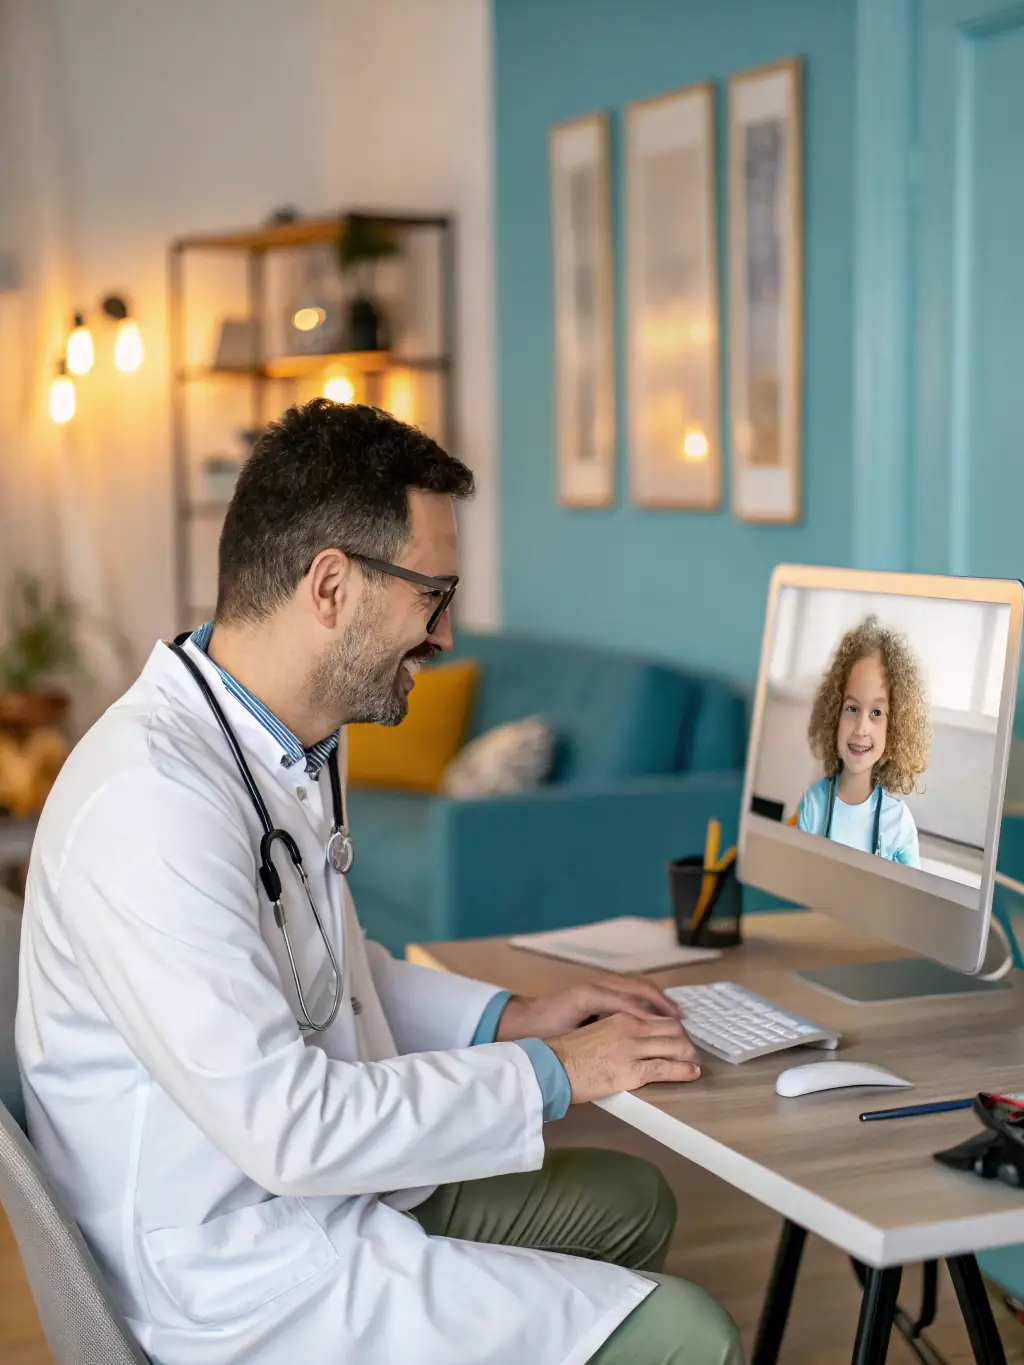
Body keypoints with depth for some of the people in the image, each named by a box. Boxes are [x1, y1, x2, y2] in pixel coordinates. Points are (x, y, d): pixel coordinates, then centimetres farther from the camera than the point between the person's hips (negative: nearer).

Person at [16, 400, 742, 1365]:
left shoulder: (300, 743, 5)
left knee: (629, 1201, 21)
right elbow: (285, 1123, -28)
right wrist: (546, 1075, -17)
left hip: (323, 1185, 10)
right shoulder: (155, 799, -28)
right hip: (235, 1273, -10)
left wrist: (503, 1018, 8)